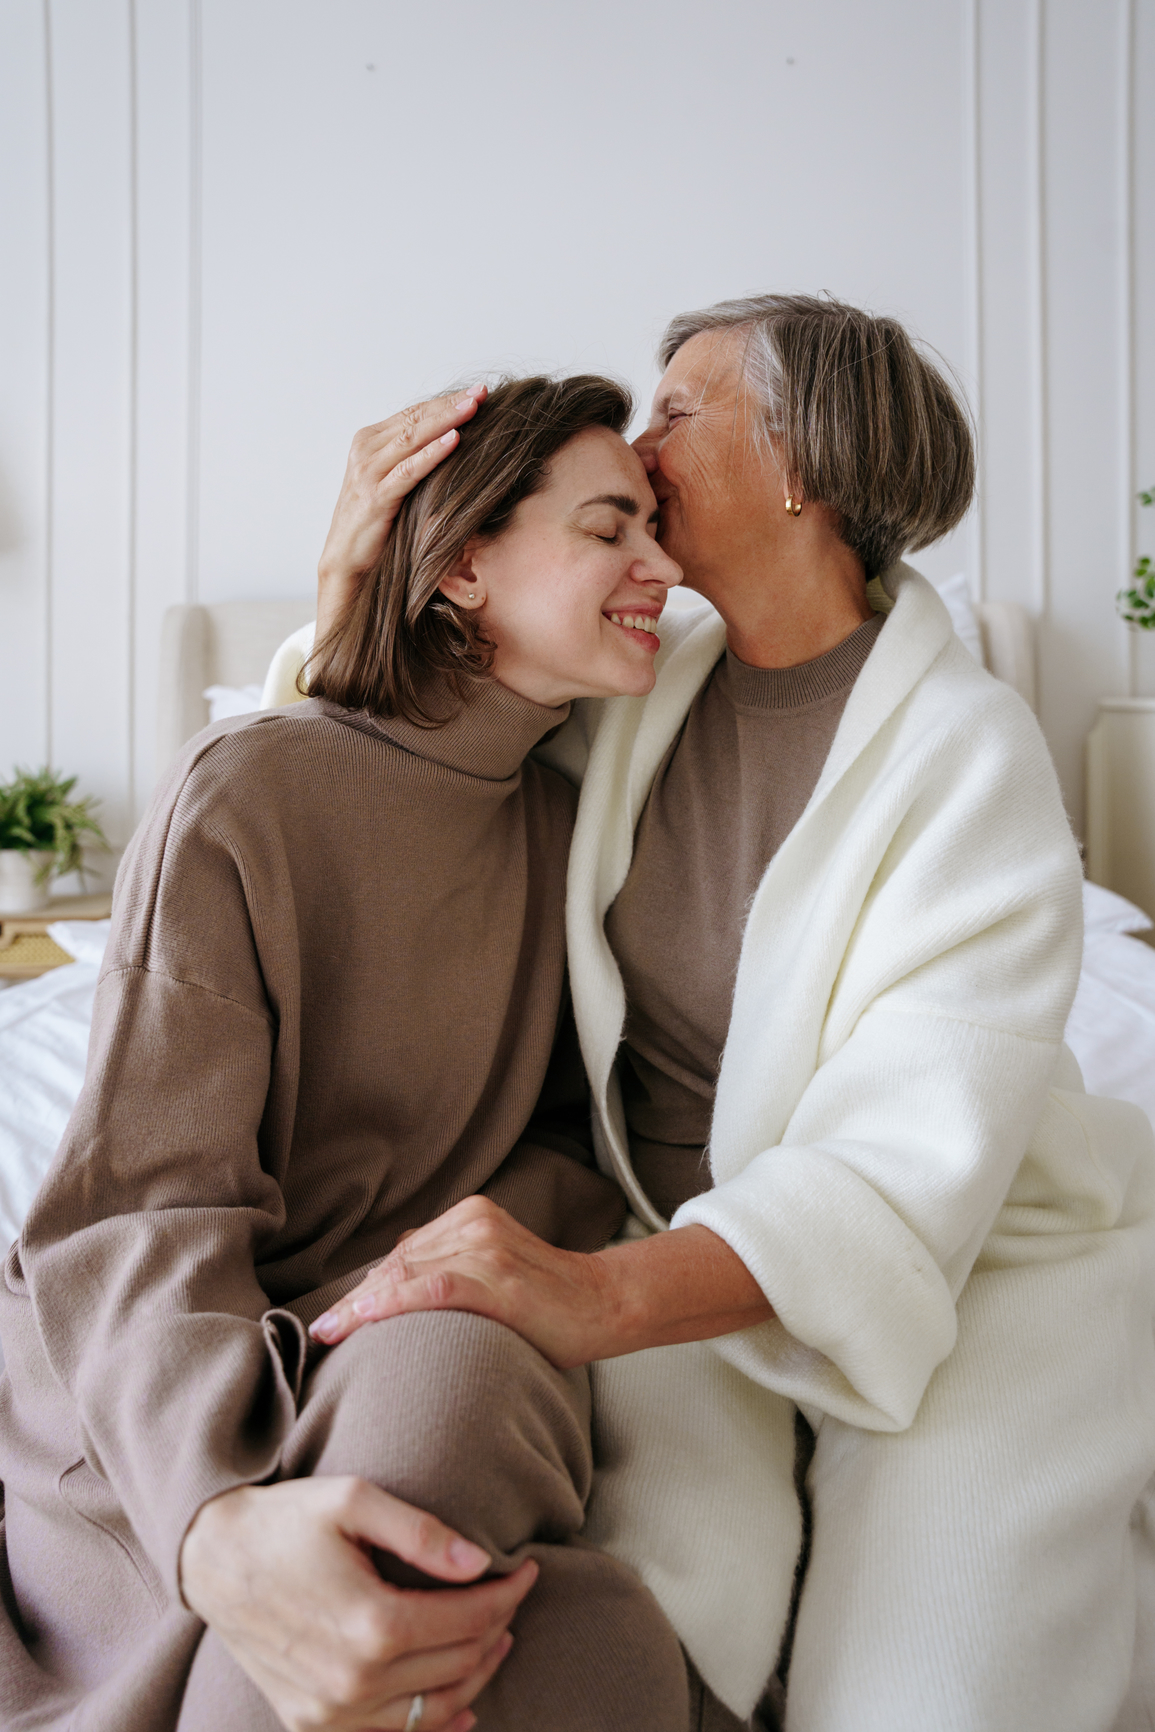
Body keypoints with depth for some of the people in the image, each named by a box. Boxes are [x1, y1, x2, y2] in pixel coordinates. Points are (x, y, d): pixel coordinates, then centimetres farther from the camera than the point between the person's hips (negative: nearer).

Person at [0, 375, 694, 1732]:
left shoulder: (570, 829, 7)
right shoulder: (247, 791, -13)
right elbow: (141, 1213, -17)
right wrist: (223, 1523, -36)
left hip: (426, 1374, 4)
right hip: (147, 1440, -3)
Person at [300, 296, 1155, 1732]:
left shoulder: (966, 752, -16)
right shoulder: (645, 685, 0)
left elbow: (912, 1156, -27)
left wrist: (602, 1296, -43)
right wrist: (357, 561, -7)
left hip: (971, 1269, -2)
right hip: (680, 1249, 3)